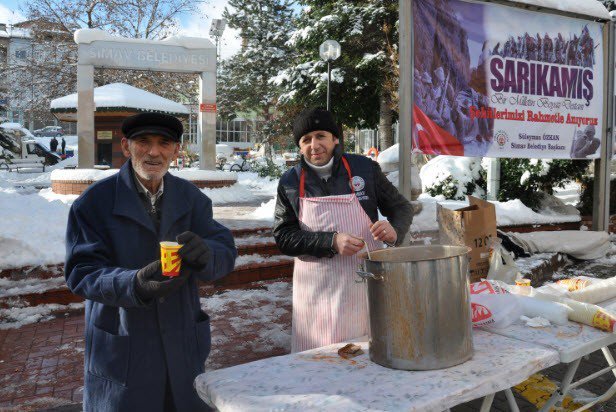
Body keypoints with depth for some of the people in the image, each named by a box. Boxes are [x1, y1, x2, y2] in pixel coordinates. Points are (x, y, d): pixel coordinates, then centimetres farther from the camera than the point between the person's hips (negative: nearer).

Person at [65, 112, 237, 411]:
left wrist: (204, 253, -32)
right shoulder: (94, 202, -8)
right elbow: (81, 271, -14)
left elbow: (225, 253, -7)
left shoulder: (191, 198, 2)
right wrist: (134, 284, -34)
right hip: (121, 352, -3)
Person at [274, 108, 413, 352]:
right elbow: (283, 236, -3)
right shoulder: (290, 182, 2)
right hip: (317, 292, 0)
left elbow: (401, 207, 10)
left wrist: (394, 230, -13)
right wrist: (332, 242, -17)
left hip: (367, 283, 0)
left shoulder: (365, 169, 1)